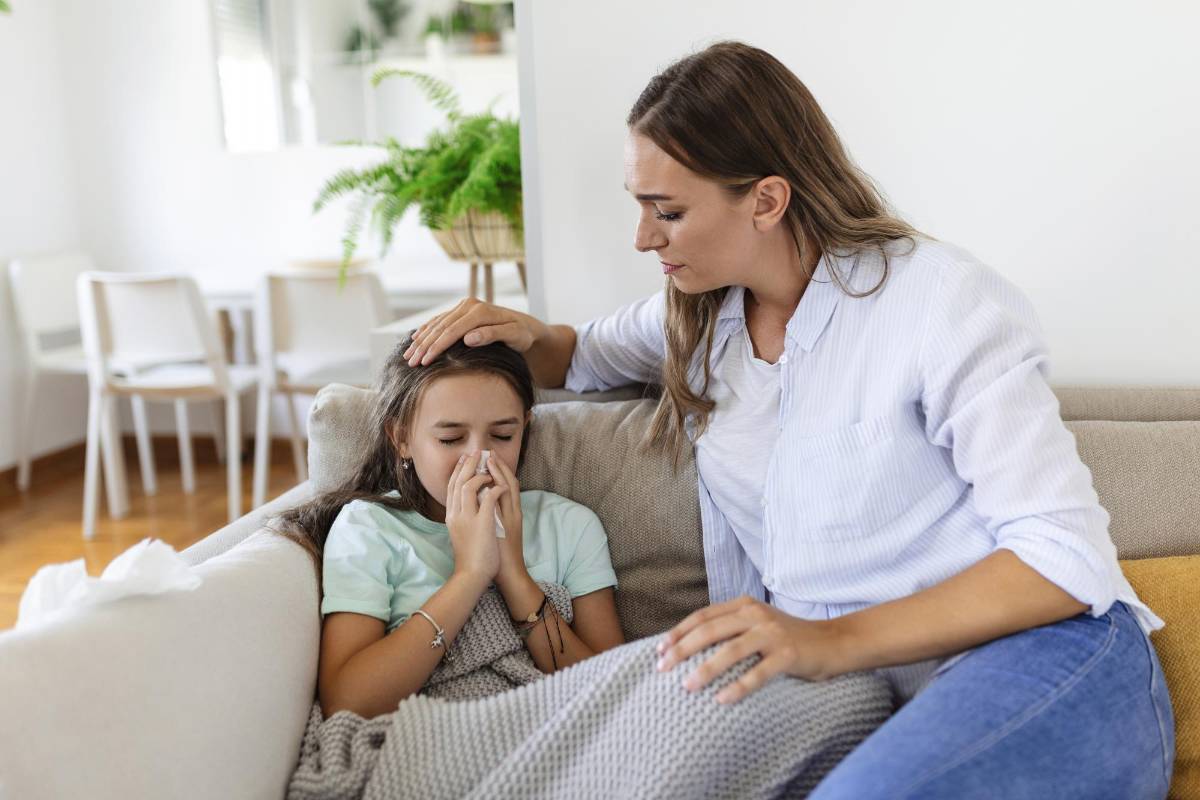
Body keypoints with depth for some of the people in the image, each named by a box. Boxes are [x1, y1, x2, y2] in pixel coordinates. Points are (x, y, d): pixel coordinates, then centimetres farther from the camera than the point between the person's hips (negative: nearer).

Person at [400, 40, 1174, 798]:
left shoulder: (942, 301, -11)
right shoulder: (698, 314, 8)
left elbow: (1065, 554, -15)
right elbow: (586, 356, 29)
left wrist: (834, 640, -25)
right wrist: (525, 332, 4)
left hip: (1047, 662, -5)